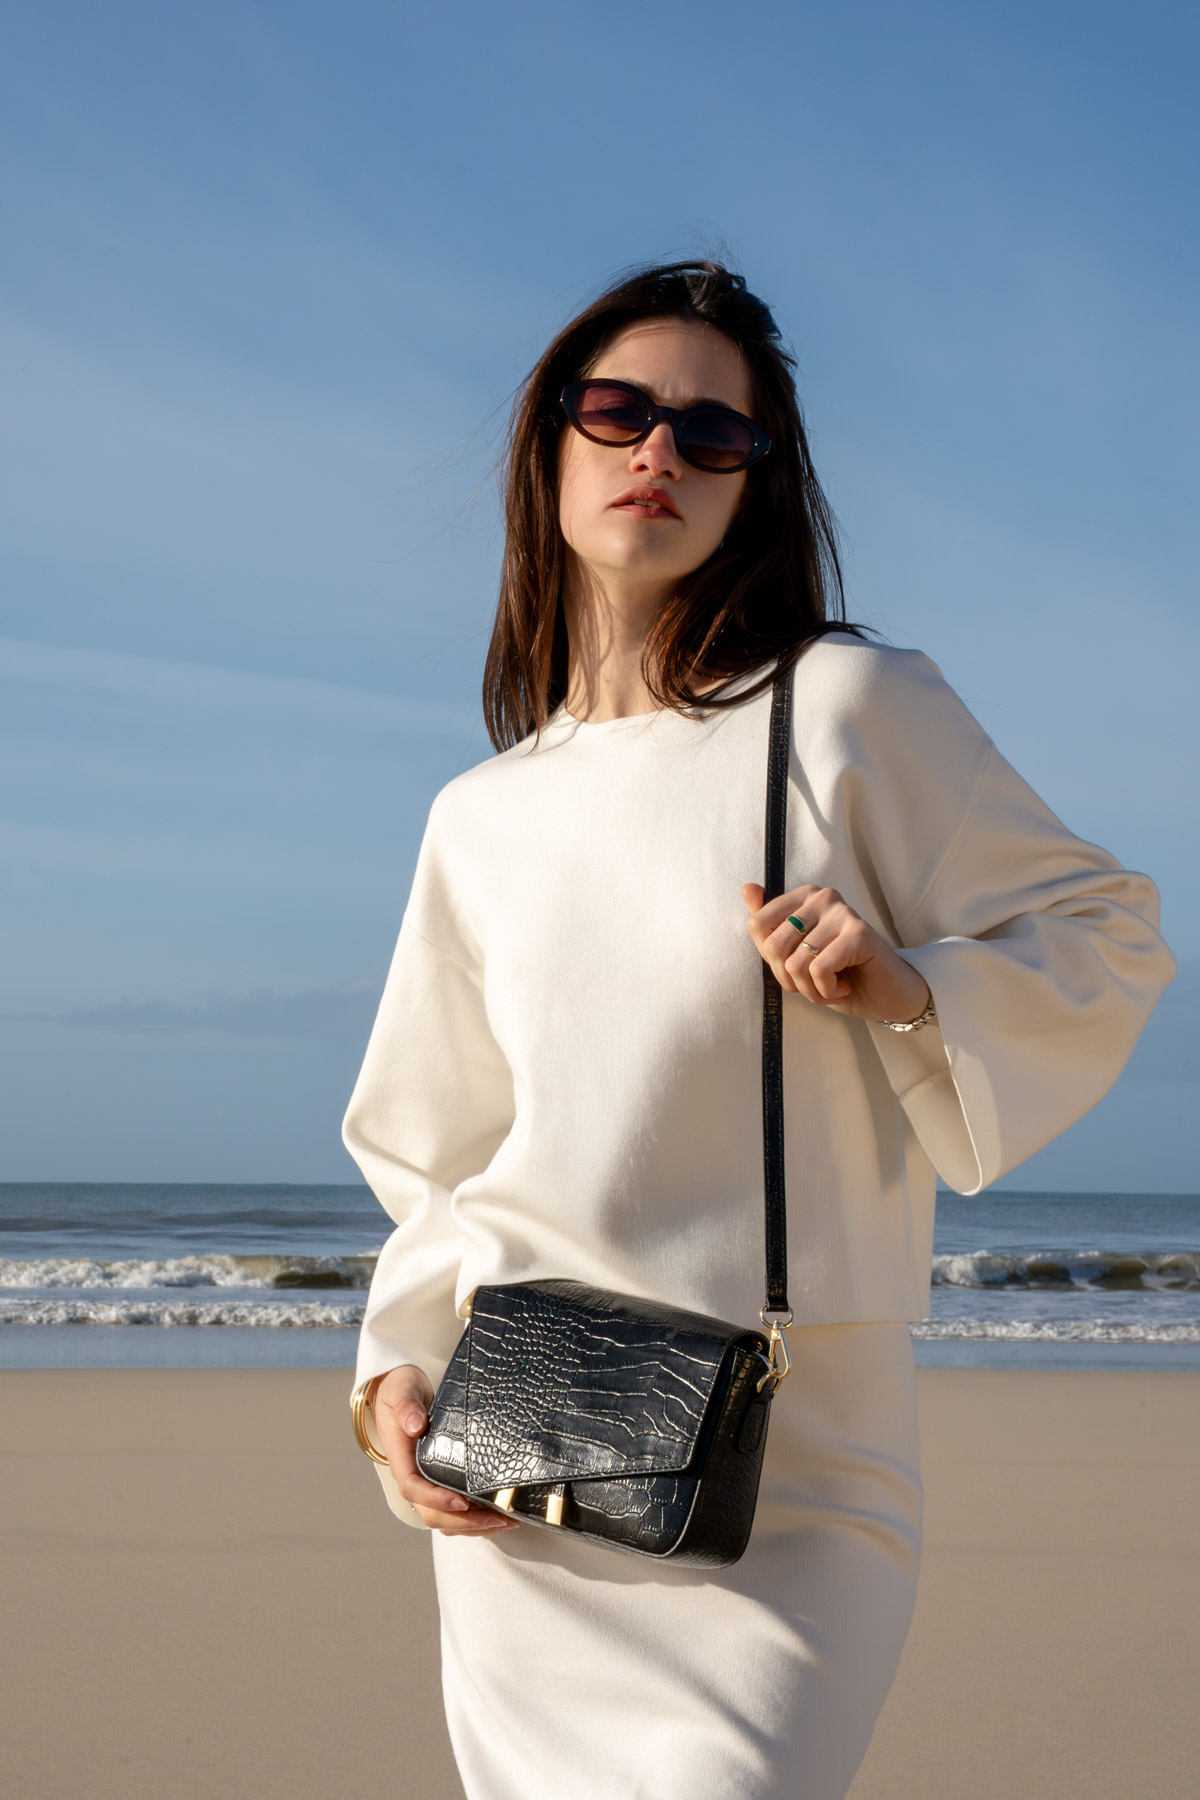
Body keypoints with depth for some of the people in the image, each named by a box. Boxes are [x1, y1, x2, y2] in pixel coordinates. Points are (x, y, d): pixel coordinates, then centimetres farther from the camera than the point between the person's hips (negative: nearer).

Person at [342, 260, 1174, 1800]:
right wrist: (398, 1371, 4)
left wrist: (910, 989, -15)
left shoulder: (848, 710, -2)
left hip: (789, 1498, -4)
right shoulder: (479, 820, 11)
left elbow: (1110, 938, 3)